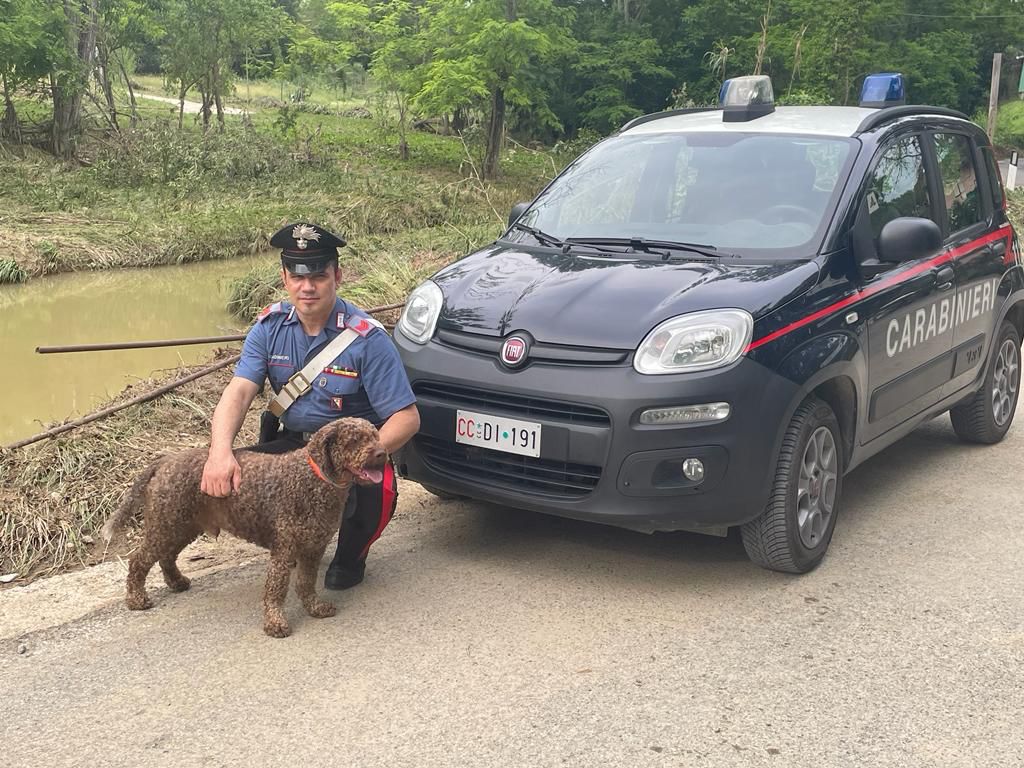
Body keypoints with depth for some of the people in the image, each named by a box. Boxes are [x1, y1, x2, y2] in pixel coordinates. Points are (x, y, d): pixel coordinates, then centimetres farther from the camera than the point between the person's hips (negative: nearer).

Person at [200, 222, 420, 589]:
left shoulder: (366, 337, -19)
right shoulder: (270, 326, -6)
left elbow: (406, 417, -20)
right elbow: (238, 392, -18)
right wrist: (220, 452, -38)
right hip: (291, 442, 4)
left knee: (374, 495, -34)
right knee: (235, 476, -21)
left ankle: (351, 554, 5)